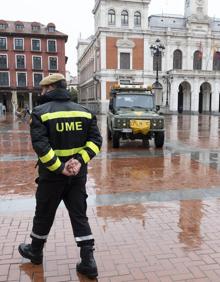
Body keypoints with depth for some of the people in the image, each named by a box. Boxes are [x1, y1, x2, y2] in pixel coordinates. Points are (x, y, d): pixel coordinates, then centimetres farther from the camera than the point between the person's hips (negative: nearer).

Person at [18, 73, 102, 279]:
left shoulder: (40, 112, -8)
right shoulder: (83, 111, 4)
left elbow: (40, 145, -20)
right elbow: (95, 140, -4)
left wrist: (59, 167, -18)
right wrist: (80, 160, -12)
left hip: (51, 175, -3)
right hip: (78, 174, 3)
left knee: (44, 215, 17)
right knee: (79, 216, 11)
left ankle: (35, 251, 40)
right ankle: (88, 262, 12)